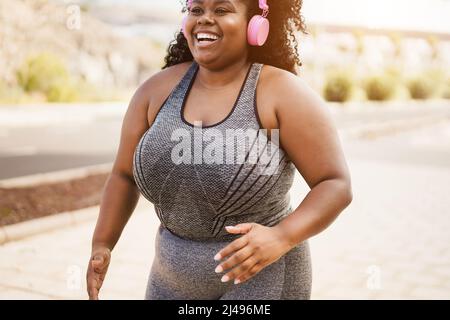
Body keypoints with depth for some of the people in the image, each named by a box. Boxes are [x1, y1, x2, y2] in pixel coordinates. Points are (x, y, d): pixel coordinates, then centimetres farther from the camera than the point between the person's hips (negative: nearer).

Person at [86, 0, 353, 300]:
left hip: (262, 278, -4)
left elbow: (337, 186, -15)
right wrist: (101, 246, -2)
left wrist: (281, 238, -29)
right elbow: (124, 175, 8)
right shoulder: (157, 90, -2)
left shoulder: (284, 94, -15)